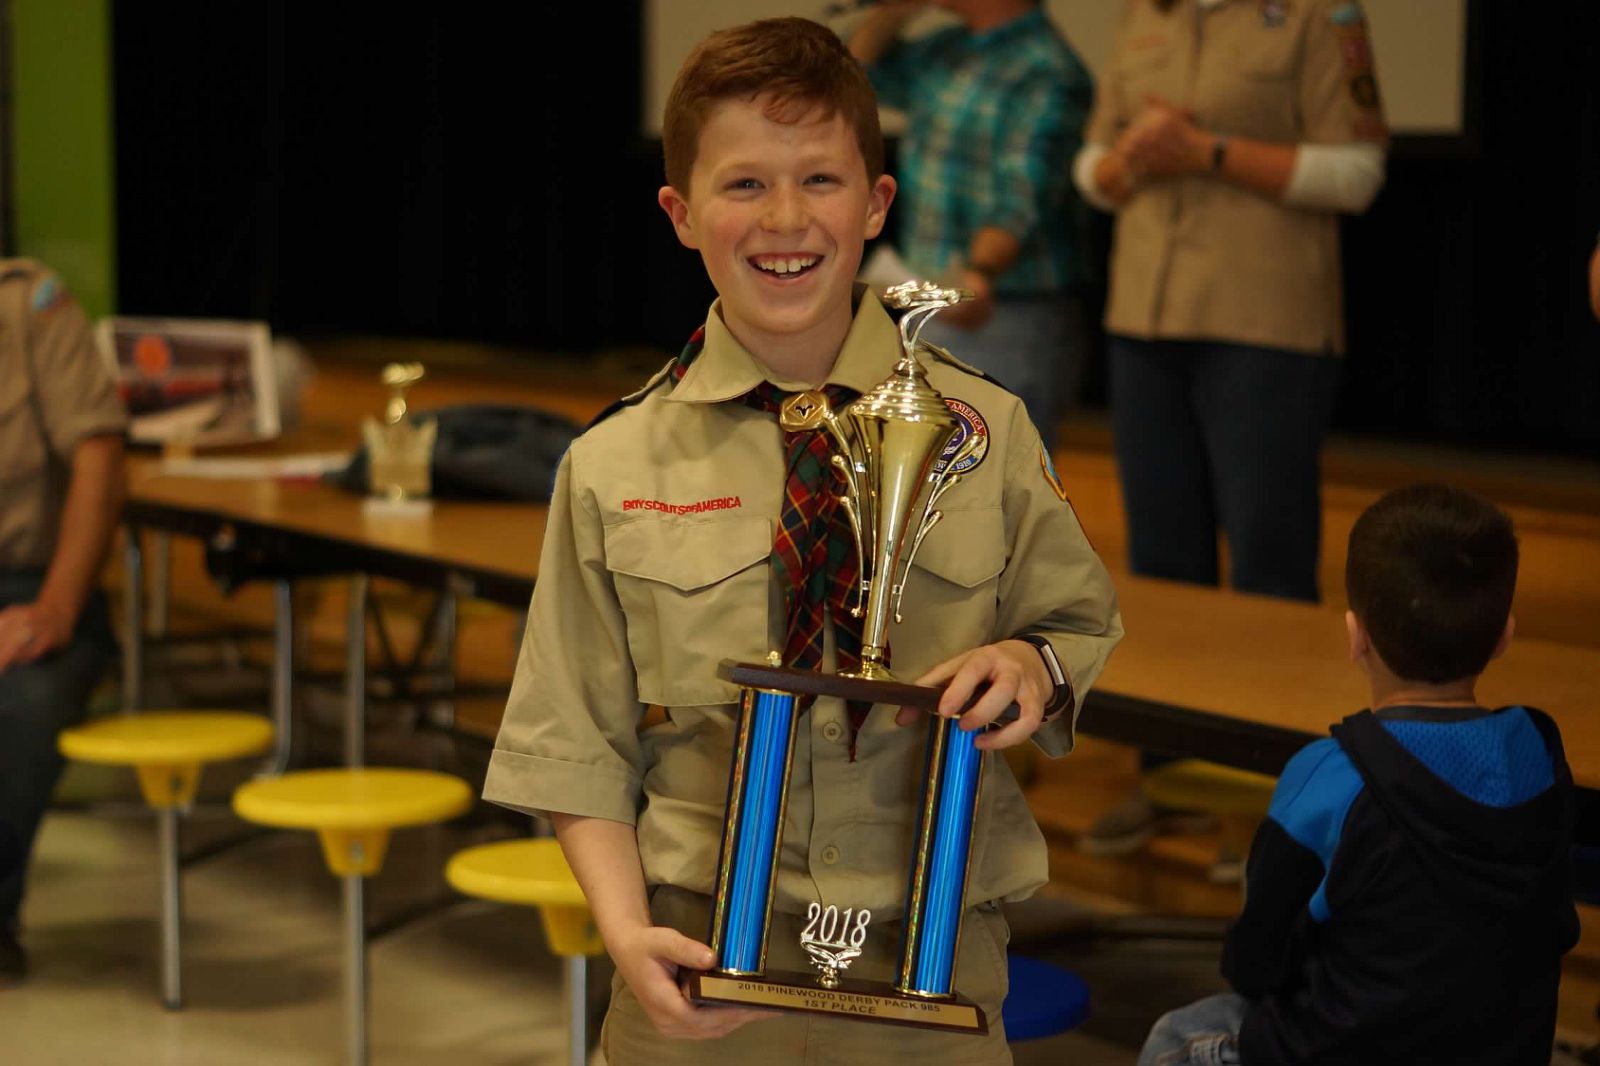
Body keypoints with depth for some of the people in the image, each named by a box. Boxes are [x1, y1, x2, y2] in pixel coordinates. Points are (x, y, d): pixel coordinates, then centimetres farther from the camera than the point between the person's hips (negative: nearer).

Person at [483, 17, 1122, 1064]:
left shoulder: (985, 431, -1)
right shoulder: (613, 467, -1)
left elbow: (1083, 624, 10)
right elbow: (581, 747, 1)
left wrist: (1030, 665, -12)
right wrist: (627, 930, -12)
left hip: (928, 970, 1)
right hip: (702, 961, 0)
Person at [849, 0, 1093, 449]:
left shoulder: (1048, 74, -18)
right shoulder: (947, 51, 9)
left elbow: (1021, 198, -28)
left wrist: (981, 274, -47)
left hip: (1014, 324, -9)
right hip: (934, 317, 9)